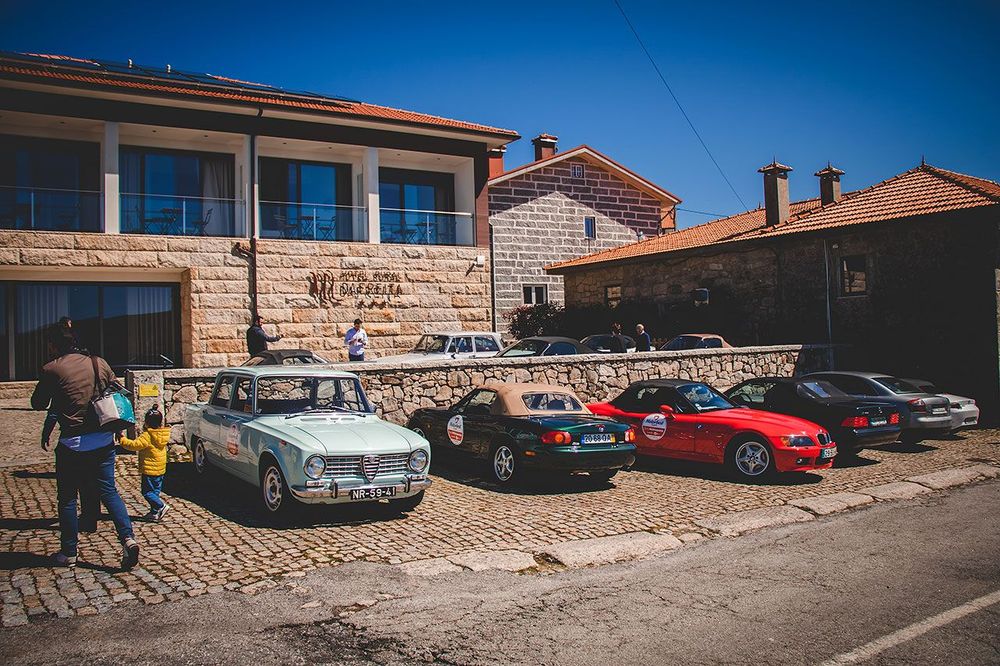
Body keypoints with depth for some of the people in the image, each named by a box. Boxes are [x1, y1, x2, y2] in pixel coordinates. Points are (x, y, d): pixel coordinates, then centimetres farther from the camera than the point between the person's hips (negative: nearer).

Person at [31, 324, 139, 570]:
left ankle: (68, 553, 19)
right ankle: (128, 538, -6)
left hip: (72, 442, -4)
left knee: (67, 498, 11)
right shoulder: (99, 363, 4)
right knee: (108, 491, 10)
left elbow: (38, 404, 2)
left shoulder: (51, 369, -8)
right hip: (103, 439, 4)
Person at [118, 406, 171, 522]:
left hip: (150, 469, -8)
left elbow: (134, 445, -21)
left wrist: (122, 439, -9)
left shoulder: (147, 436, -18)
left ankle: (161, 506, -9)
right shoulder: (163, 435, 6)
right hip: (161, 469, 8)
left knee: (147, 491, 0)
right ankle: (155, 513, 17)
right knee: (155, 491, 14)